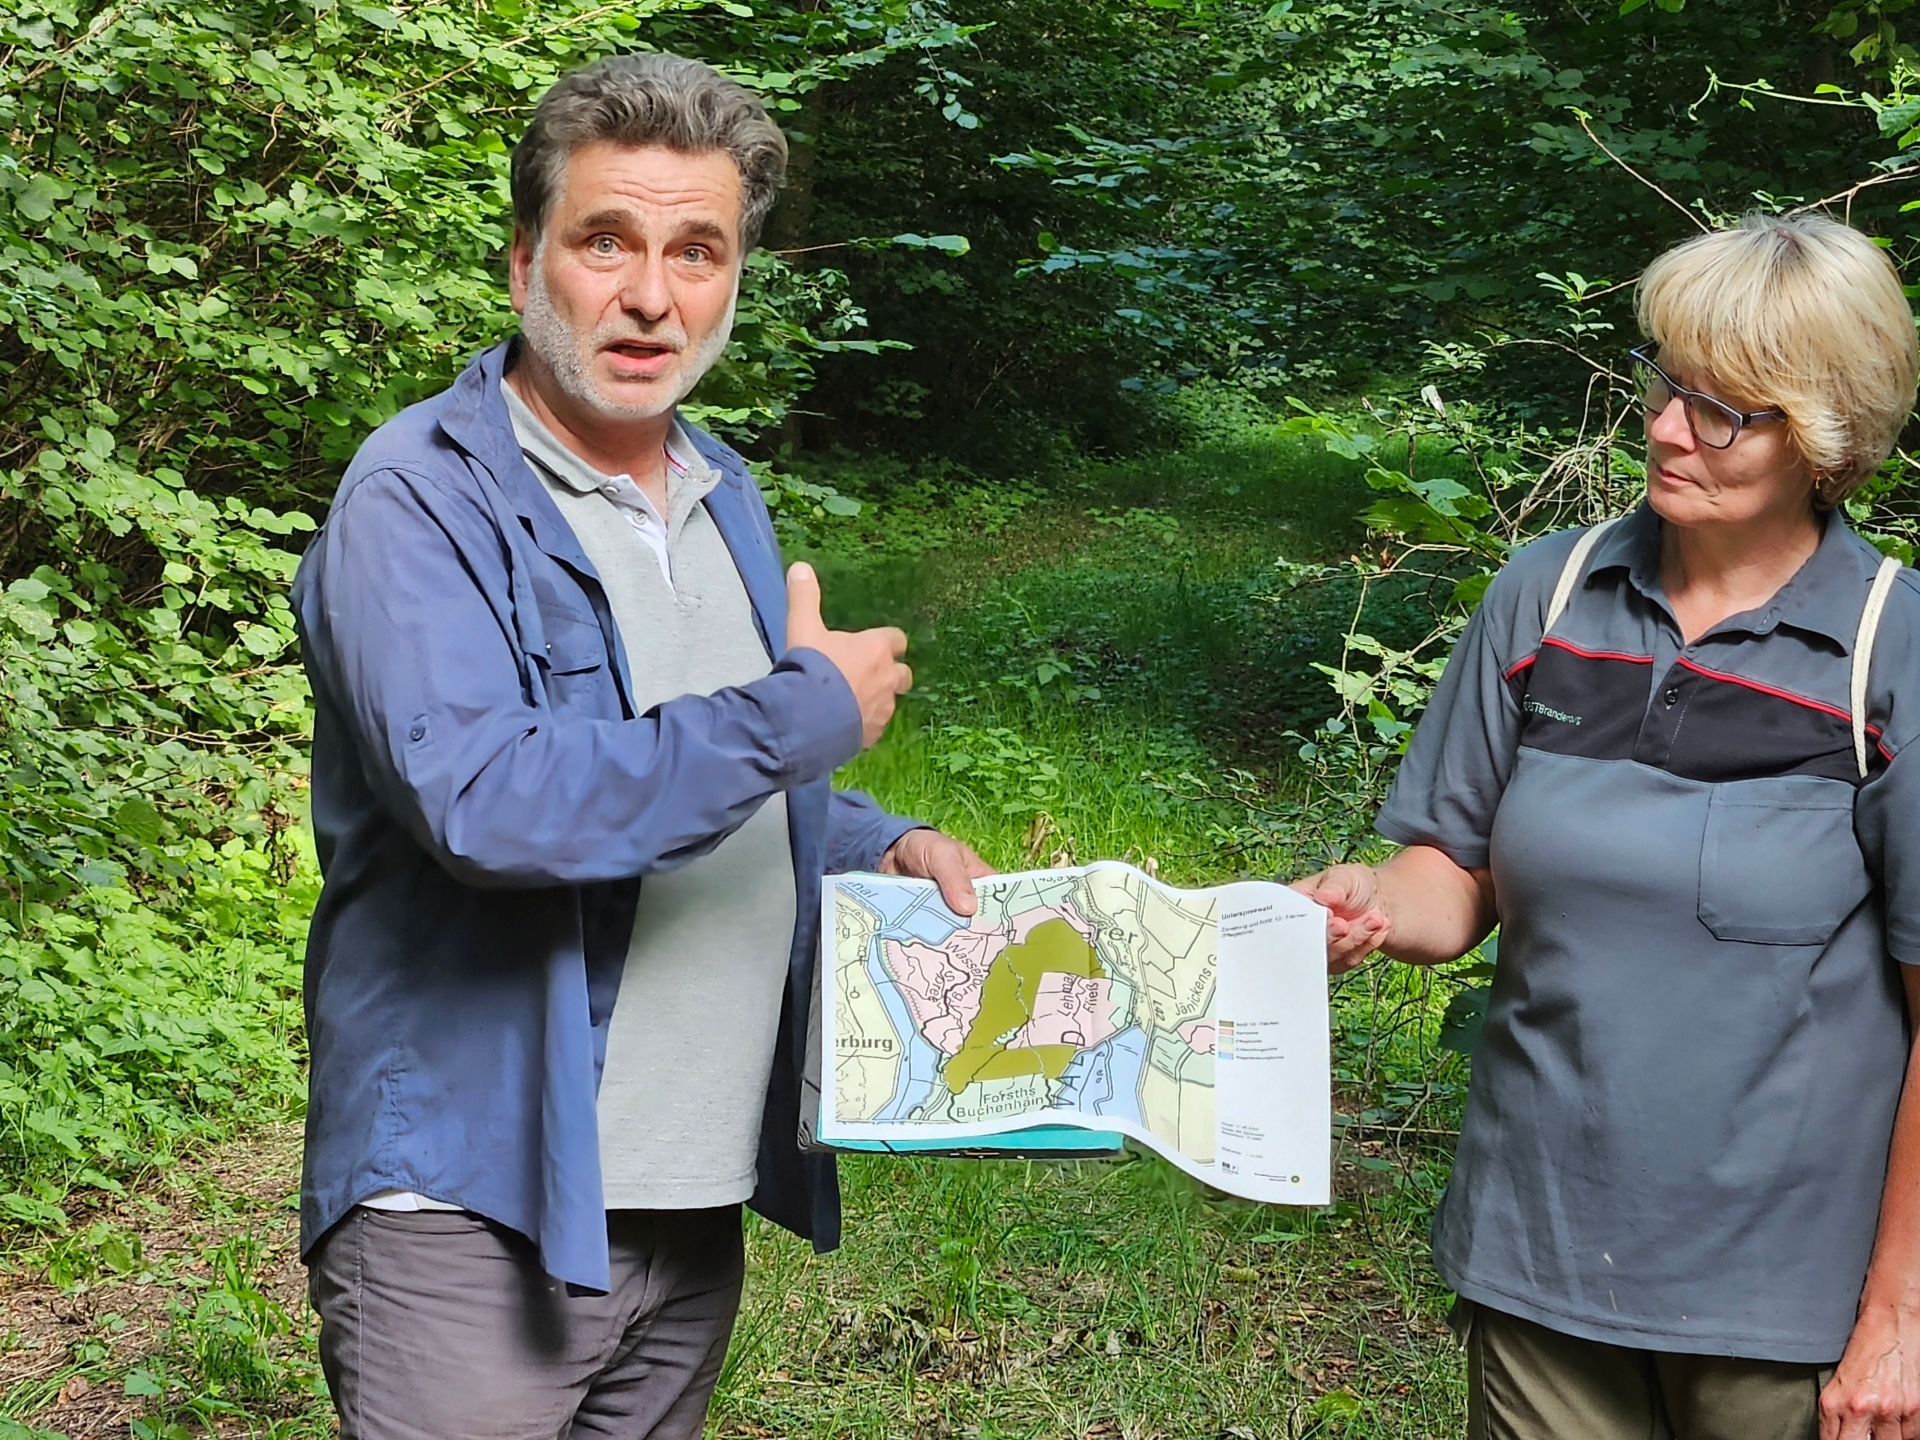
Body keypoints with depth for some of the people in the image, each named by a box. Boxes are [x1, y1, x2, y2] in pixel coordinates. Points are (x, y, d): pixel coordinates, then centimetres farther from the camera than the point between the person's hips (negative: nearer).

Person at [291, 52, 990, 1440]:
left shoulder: (722, 495, 12)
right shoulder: (426, 497, -14)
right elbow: (483, 795, -31)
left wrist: (885, 844, 5)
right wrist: (809, 710, -21)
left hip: (698, 1199, 8)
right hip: (483, 1207, -7)